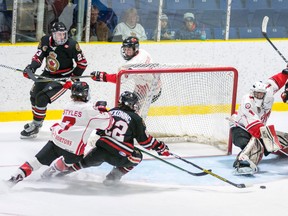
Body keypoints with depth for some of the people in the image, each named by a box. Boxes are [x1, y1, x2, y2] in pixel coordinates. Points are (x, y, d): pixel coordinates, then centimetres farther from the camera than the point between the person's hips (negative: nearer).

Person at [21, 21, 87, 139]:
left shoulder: (71, 45, -23)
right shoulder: (46, 41, -11)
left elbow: (82, 63, -14)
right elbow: (38, 56, -5)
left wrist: (74, 77, -13)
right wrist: (31, 67, -23)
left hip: (63, 78, -7)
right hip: (48, 74, 7)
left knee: (42, 98, -18)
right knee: (34, 96, 21)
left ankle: (36, 126, -2)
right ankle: (36, 120, 46)